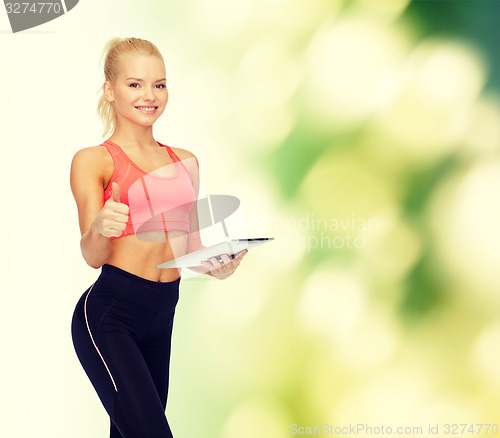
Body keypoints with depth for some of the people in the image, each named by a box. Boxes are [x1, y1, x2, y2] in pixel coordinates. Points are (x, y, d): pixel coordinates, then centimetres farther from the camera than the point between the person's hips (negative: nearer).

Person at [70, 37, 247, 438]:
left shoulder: (185, 162, 16)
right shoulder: (93, 161, 0)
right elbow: (93, 255, -7)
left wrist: (216, 266, -1)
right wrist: (100, 228, -29)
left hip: (161, 315, 6)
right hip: (108, 314, -5)